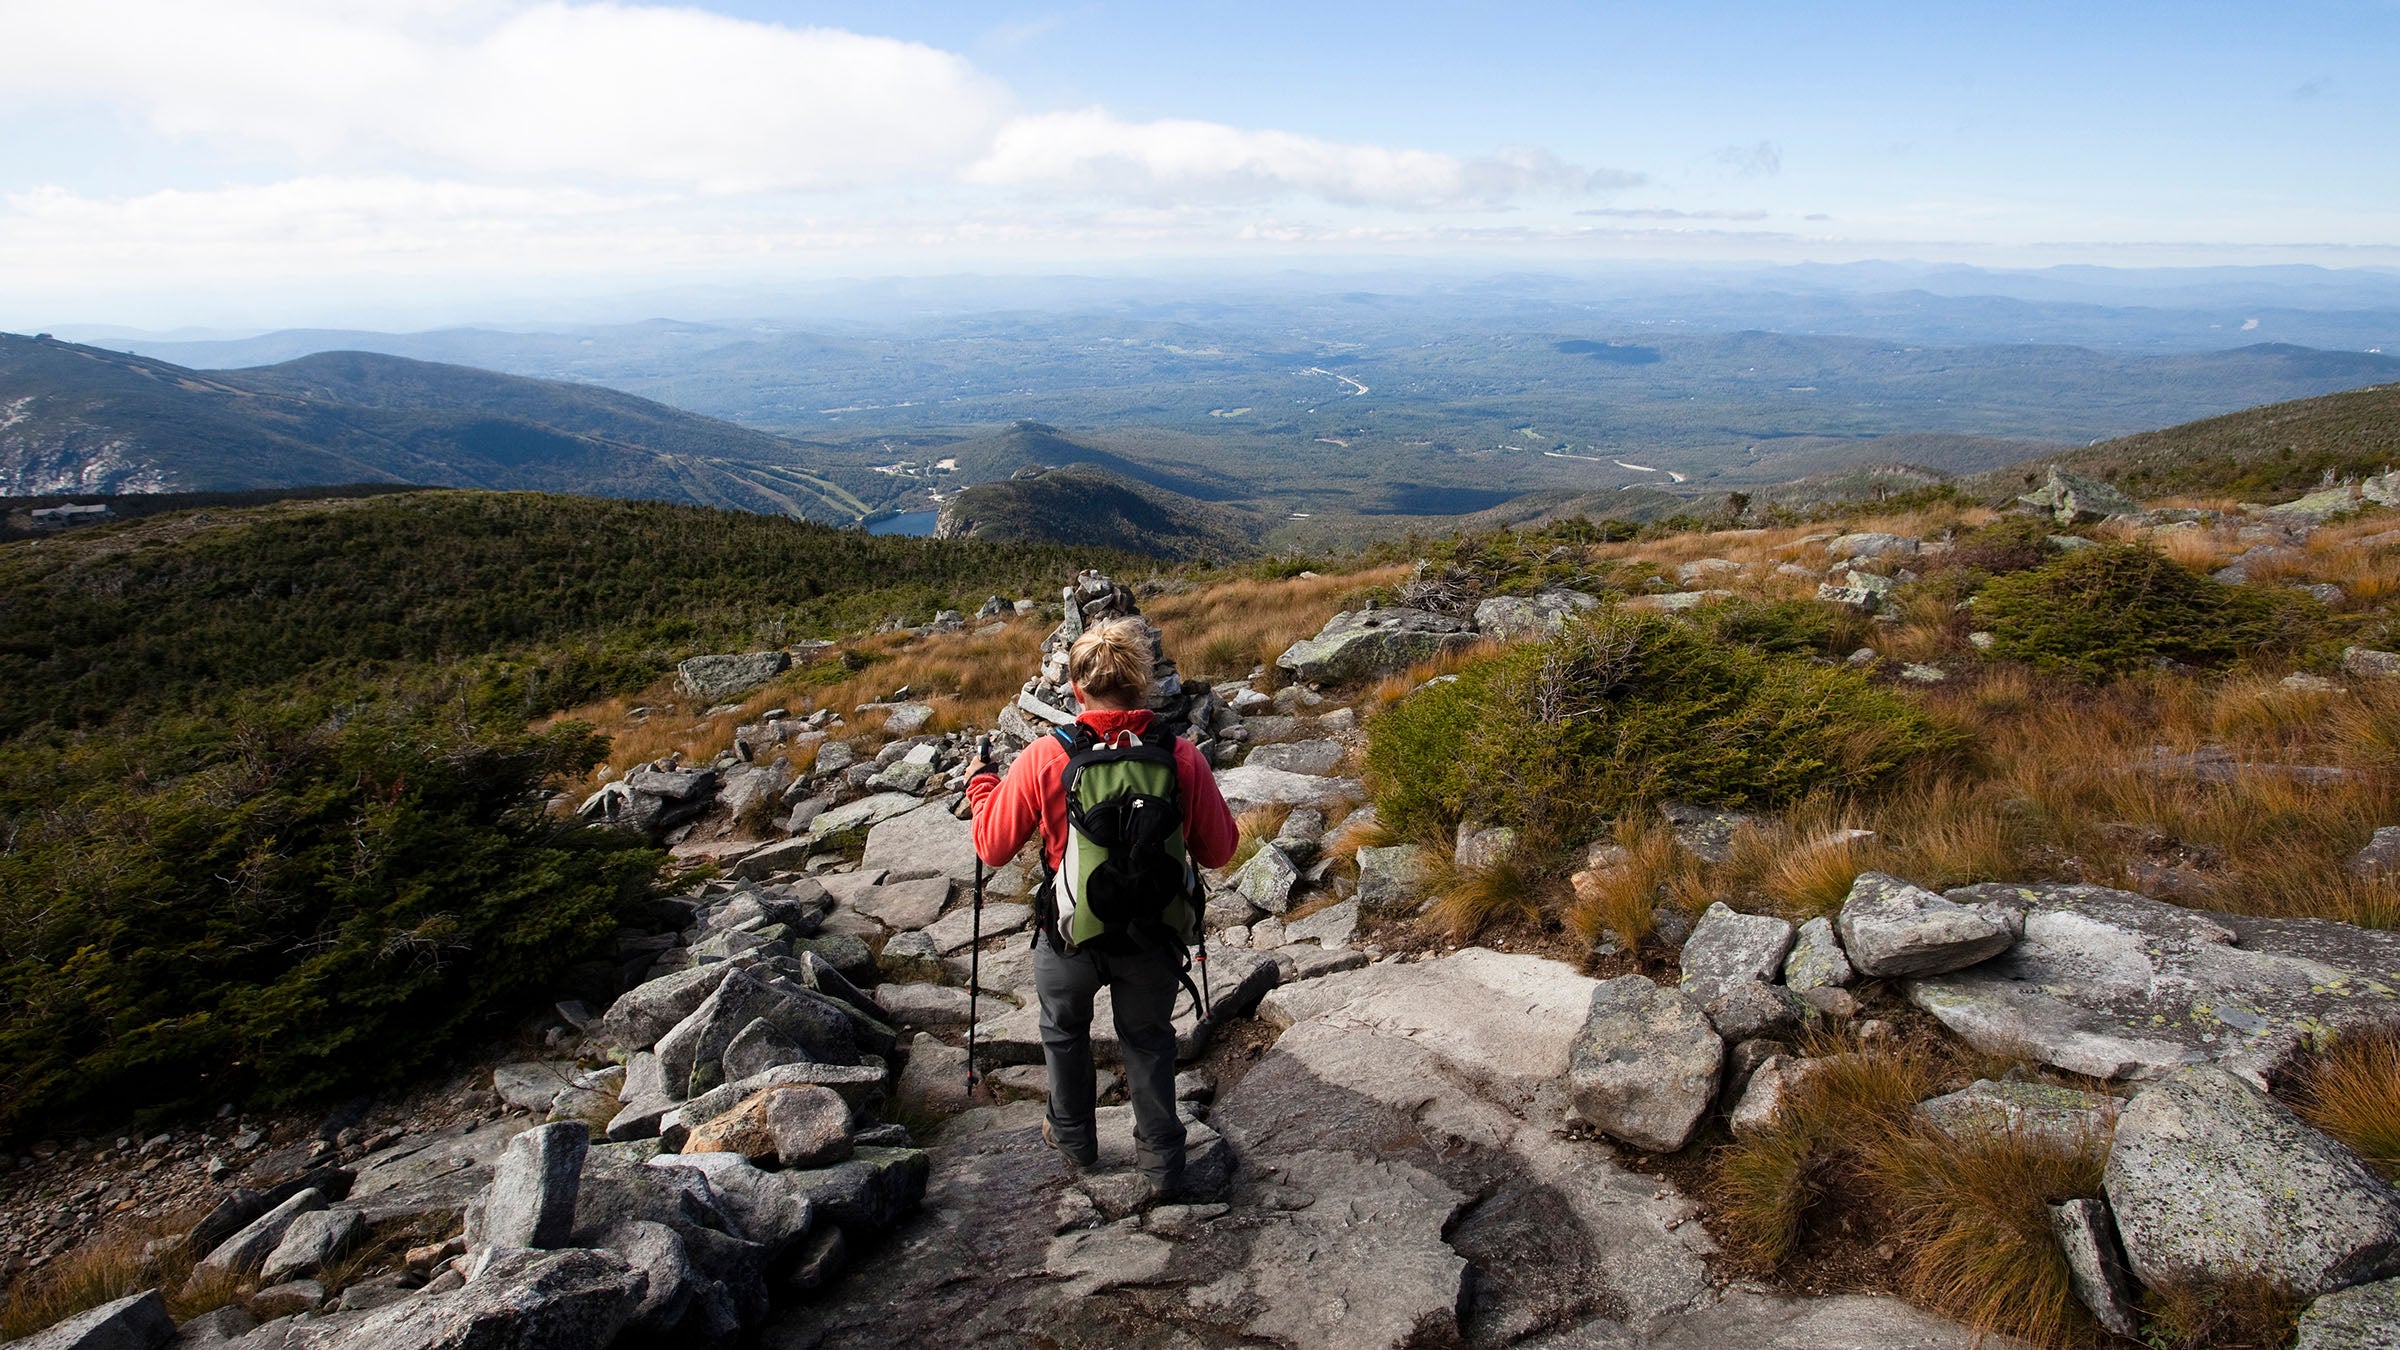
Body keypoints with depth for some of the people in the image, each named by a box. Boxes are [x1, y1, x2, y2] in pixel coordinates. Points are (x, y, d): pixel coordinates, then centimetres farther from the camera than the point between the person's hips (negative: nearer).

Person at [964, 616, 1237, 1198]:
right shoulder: (1182, 757, -15)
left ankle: (1073, 1138, 46)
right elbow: (1218, 850, -4)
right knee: (1148, 1041, 24)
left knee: (1064, 1030, 28)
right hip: (1153, 934, 1)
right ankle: (1162, 1163, 33)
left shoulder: (1044, 758, -19)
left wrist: (982, 784, 11)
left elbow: (992, 848, -7)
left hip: (1070, 936, -1)